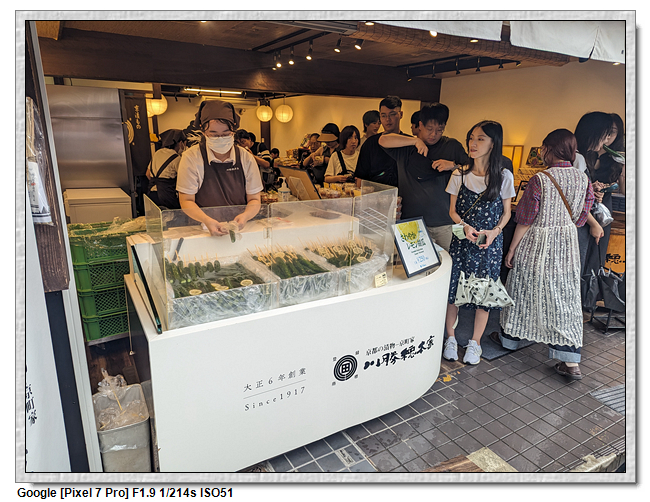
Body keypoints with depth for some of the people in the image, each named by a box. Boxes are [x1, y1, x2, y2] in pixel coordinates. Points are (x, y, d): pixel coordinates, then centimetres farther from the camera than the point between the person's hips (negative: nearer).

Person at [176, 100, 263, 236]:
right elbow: (186, 201, -2)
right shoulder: (191, 158, -2)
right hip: (203, 231, -2)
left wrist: (245, 216, -15)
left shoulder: (246, 158, 5)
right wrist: (207, 221, -20)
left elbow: (254, 199, 7)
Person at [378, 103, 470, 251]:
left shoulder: (453, 146, 10)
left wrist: (453, 166, -11)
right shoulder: (406, 146, 7)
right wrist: (415, 141, -15)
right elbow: (383, 140, -10)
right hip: (412, 223, -1)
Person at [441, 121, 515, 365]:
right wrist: (465, 226, -14)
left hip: (490, 243, -1)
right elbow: (452, 210, 4)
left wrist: (495, 231, -13)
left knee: (484, 292, 4)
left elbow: (506, 212, 5)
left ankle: (475, 342, 22)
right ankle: (451, 338, 21)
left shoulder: (504, 176, -2)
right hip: (461, 240, 1)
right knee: (452, 288, 1)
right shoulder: (460, 175, 0)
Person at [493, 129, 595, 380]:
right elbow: (581, 217, 6)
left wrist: (512, 249, -5)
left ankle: (509, 338, 33)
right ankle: (571, 362, 11)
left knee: (523, 291, 13)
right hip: (568, 247, 5)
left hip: (536, 246, -5)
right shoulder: (583, 179, -1)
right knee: (565, 298, 9)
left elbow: (526, 220, -14)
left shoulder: (539, 180, -18)